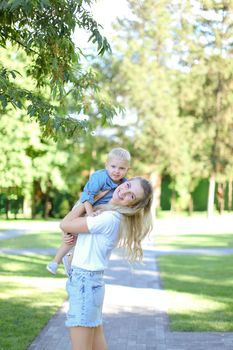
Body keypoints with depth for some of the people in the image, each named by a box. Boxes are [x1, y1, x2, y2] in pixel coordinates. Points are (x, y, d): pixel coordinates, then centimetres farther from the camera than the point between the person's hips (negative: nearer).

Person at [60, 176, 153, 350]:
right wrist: (67, 235, -1)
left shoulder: (109, 219, -20)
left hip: (84, 282, -10)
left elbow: (65, 224, -14)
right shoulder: (103, 212, 10)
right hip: (90, 281, 10)